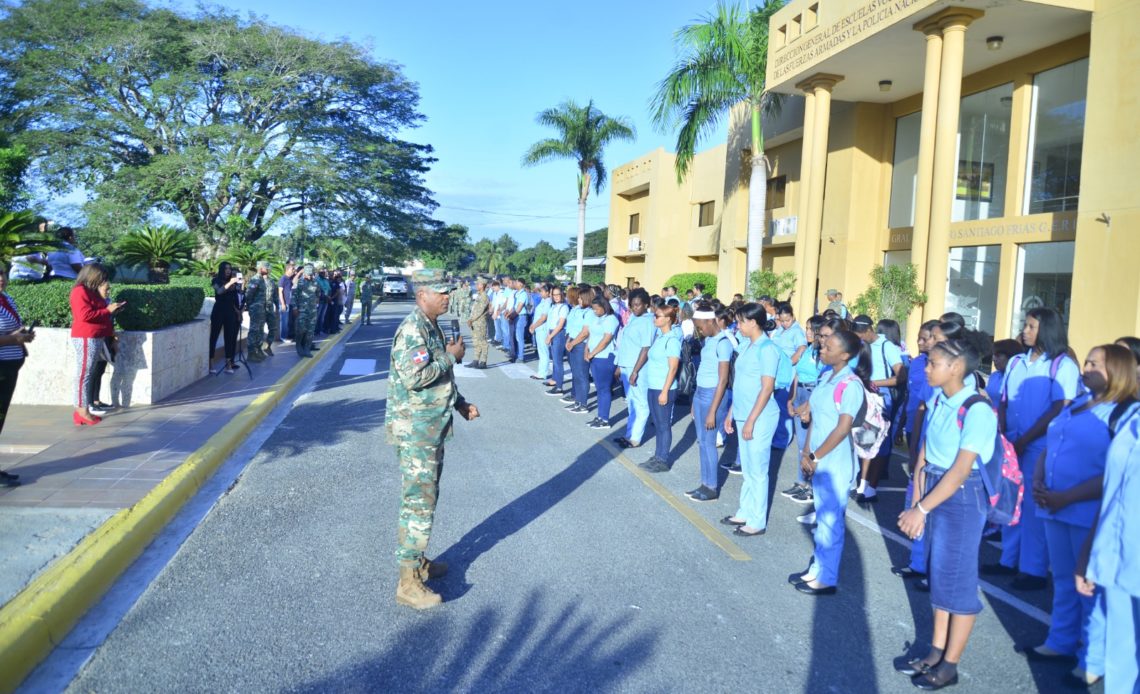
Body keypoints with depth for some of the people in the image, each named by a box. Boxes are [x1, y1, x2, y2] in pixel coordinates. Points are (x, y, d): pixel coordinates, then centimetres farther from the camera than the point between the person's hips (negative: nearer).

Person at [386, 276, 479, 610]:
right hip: (415, 431, -10)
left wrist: (460, 403, 13)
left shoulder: (433, 328, 13)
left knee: (426, 498, 19)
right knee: (419, 503, -6)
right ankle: (408, 583, 2)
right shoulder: (412, 329, -19)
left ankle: (418, 561, 33)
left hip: (432, 428, 10)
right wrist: (451, 356, -18)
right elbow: (415, 376, -30)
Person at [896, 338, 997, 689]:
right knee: (938, 574, 17)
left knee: (957, 579, 5)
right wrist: (916, 501, 0)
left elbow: (960, 470, -23)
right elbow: (924, 453, 4)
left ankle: (949, 665, 19)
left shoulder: (977, 410, -20)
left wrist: (922, 509, -23)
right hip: (933, 490, 7)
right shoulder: (936, 400, 2)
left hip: (962, 497, -7)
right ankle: (935, 652, 30)